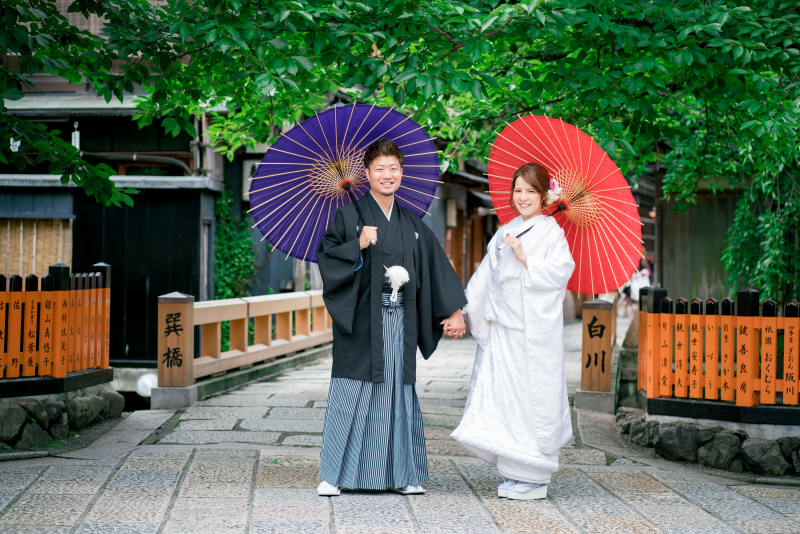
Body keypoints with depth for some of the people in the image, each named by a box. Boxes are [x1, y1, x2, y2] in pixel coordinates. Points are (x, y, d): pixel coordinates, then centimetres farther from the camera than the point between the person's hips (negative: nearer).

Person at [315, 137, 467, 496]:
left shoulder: (412, 225, 13)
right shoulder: (349, 215, 2)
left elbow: (437, 268, 11)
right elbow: (326, 256, -4)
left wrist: (454, 311, 5)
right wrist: (358, 246, -18)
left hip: (399, 322, 4)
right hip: (361, 320, -4)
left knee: (399, 392, 6)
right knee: (351, 393, -4)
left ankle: (400, 474, 14)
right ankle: (334, 475, 3)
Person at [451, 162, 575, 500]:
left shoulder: (551, 232, -1)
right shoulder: (505, 234, 16)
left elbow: (561, 271, -12)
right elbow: (485, 277, 16)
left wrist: (524, 257, -15)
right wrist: (461, 310, 10)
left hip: (536, 330, -6)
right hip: (503, 329, 6)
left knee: (533, 396, -4)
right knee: (500, 394, 4)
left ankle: (534, 477, 4)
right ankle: (515, 472, 13)